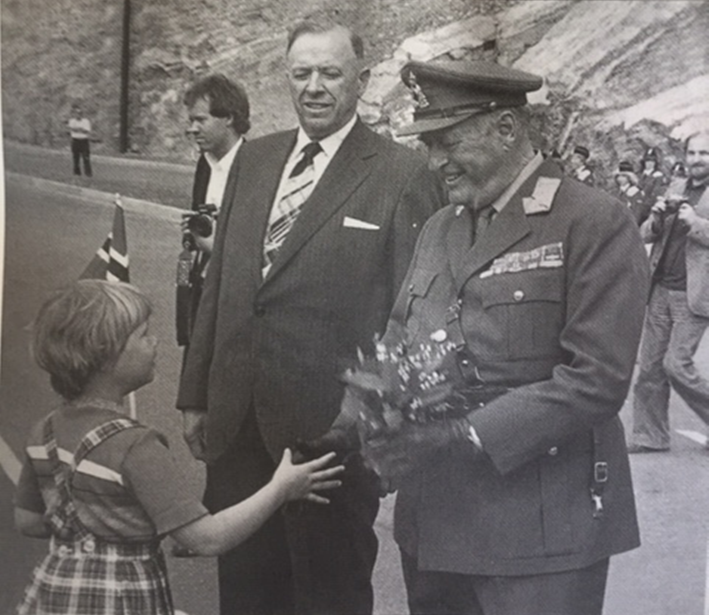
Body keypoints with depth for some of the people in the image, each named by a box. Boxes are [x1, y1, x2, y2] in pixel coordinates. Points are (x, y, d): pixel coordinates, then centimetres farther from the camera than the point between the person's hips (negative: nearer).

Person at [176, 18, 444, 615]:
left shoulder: (402, 175, -8)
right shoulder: (255, 158, 10)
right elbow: (219, 282, 12)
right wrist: (197, 395, 11)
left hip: (331, 427, -5)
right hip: (237, 423, 6)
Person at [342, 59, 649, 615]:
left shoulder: (596, 224, -9)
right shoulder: (439, 229, 14)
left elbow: (596, 379, -17)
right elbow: (398, 341, 16)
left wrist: (466, 436, -21)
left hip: (541, 529, -6)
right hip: (432, 521, 7)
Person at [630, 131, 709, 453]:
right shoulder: (676, 187, 14)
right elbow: (646, 234, 14)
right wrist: (657, 218, -5)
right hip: (661, 288, 6)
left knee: (677, 364, -10)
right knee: (650, 366, 6)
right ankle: (650, 436, 16)